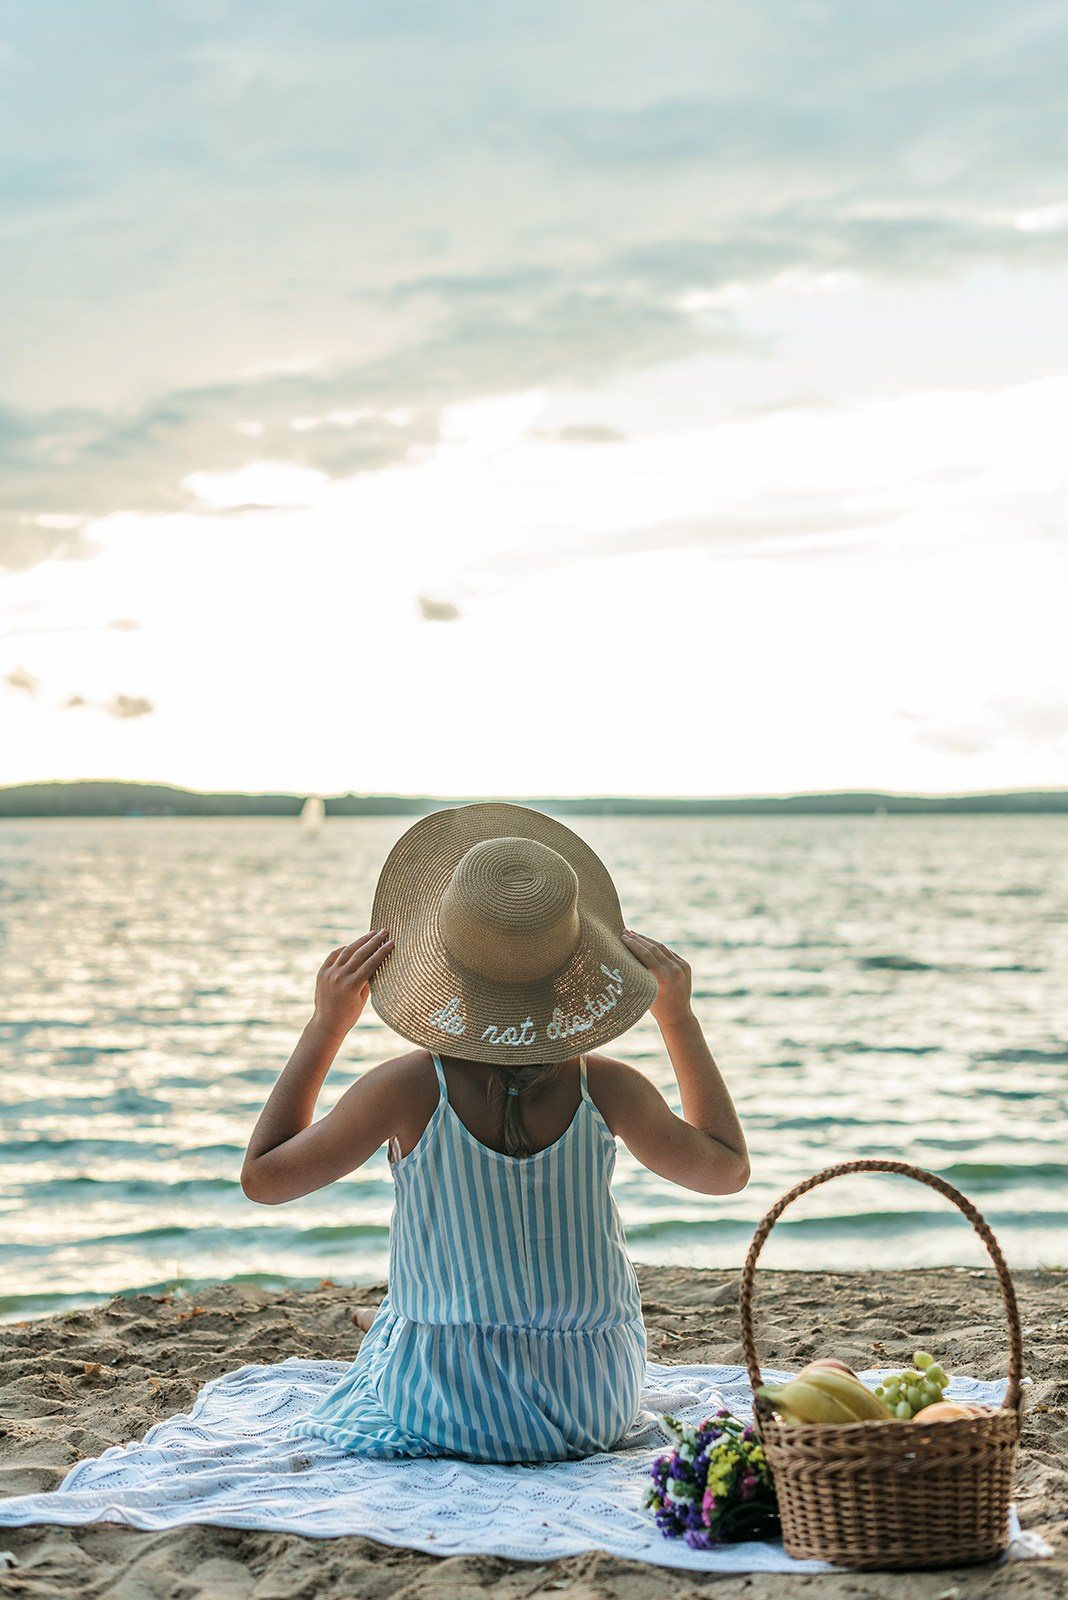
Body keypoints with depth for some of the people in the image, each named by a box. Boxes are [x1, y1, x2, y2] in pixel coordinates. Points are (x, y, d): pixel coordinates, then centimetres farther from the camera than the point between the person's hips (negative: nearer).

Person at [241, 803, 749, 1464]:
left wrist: (326, 1024, -4)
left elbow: (262, 1175, -4)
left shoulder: (410, 1088, -21)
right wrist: (679, 1017, 4)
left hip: (442, 1407, -1)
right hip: (596, 1408, 1)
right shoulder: (604, 1088, -16)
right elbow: (729, 1168, 4)